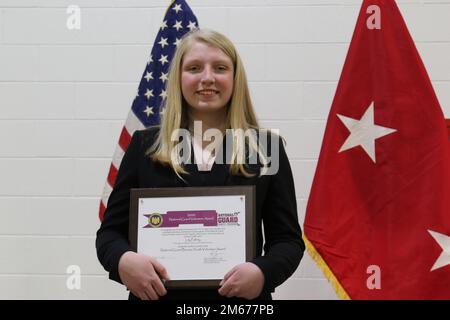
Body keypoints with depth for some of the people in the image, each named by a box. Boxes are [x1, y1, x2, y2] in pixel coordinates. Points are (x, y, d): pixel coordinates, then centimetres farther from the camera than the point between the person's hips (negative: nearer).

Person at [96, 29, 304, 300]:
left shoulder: (266, 149, -1)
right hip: (156, 295, 1)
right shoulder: (145, 146, 1)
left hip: (241, 297, 0)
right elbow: (111, 230, 2)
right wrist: (122, 260, -19)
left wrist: (263, 271, -20)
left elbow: (288, 239, 0)